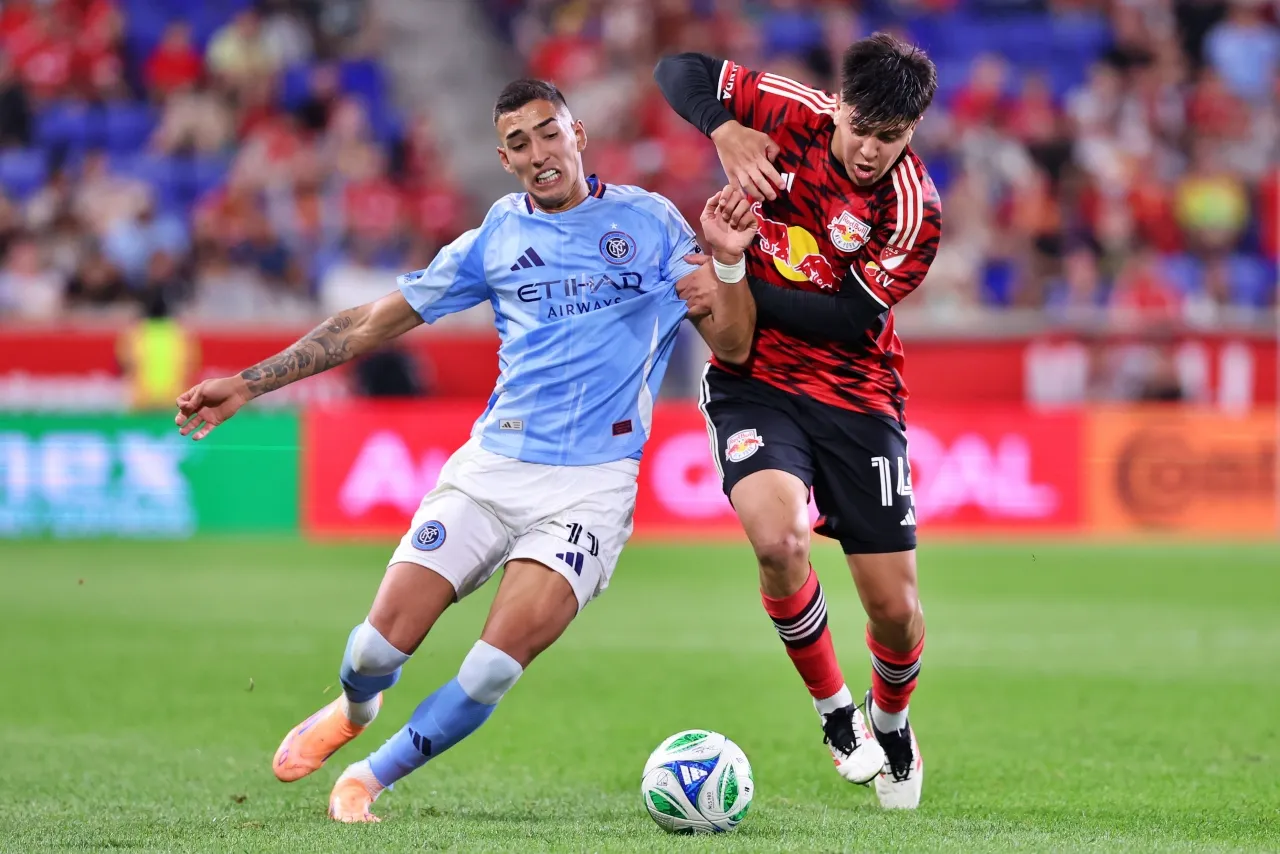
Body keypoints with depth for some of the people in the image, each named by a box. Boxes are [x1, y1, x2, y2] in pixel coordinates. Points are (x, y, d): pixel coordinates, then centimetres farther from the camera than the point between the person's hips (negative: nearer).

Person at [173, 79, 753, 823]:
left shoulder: (648, 222, 4)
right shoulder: (497, 238, 10)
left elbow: (734, 347, 2)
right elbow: (375, 322, 15)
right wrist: (247, 385, 11)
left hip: (592, 482, -2)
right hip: (491, 466, 2)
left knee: (499, 661, -20)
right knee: (382, 642, -9)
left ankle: (372, 778, 3)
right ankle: (354, 709, 28)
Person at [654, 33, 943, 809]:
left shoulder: (914, 210, -17)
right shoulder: (792, 115, -11)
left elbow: (850, 322, -18)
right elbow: (680, 68, -1)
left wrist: (737, 286, -23)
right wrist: (726, 134, -20)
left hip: (856, 393, 0)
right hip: (755, 380, 0)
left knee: (894, 608, -1)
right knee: (779, 541, -27)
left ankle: (891, 723, 35)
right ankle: (835, 710, -1)